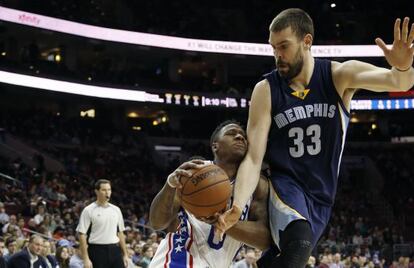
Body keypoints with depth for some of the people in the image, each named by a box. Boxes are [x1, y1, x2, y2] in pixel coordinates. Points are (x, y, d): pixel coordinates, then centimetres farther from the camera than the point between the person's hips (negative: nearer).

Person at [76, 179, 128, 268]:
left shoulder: (116, 210, 11)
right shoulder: (88, 210, -4)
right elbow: (82, 234, -7)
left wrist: (125, 254, 13)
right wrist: (86, 259, -14)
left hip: (115, 250, 5)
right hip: (97, 251, -4)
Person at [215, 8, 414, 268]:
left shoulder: (339, 76, -6)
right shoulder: (266, 90, -8)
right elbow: (254, 158, -12)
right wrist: (237, 207, -28)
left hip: (321, 198, 3)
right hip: (285, 186, -3)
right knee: (299, 243, -34)